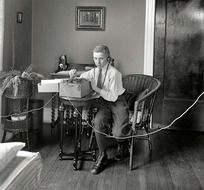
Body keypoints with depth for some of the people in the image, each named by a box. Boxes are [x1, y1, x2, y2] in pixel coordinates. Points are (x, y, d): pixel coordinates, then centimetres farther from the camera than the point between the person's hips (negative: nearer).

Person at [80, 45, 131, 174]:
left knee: (118, 133, -25)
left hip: (117, 102, -4)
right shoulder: (93, 72, 3)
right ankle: (102, 156, -11)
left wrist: (97, 89, -23)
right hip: (103, 102, 4)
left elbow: (113, 96, -18)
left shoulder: (114, 73, -15)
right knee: (98, 122, -30)